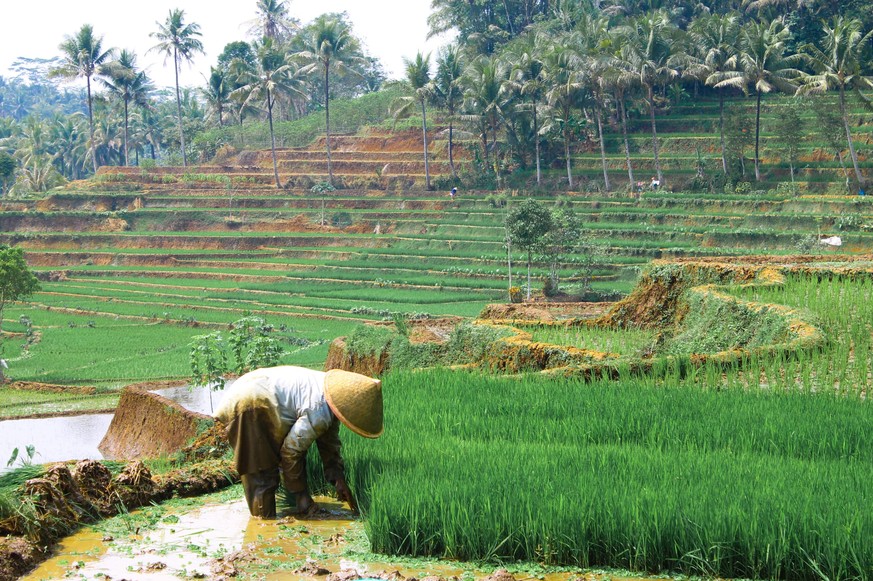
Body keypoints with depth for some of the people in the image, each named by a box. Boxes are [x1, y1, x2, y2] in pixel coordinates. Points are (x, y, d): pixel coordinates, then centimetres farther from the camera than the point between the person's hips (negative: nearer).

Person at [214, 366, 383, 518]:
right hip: (250, 408, -10)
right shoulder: (318, 414, -27)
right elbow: (290, 452, -18)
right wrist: (301, 494, -7)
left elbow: (329, 442, 14)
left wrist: (338, 479, 9)